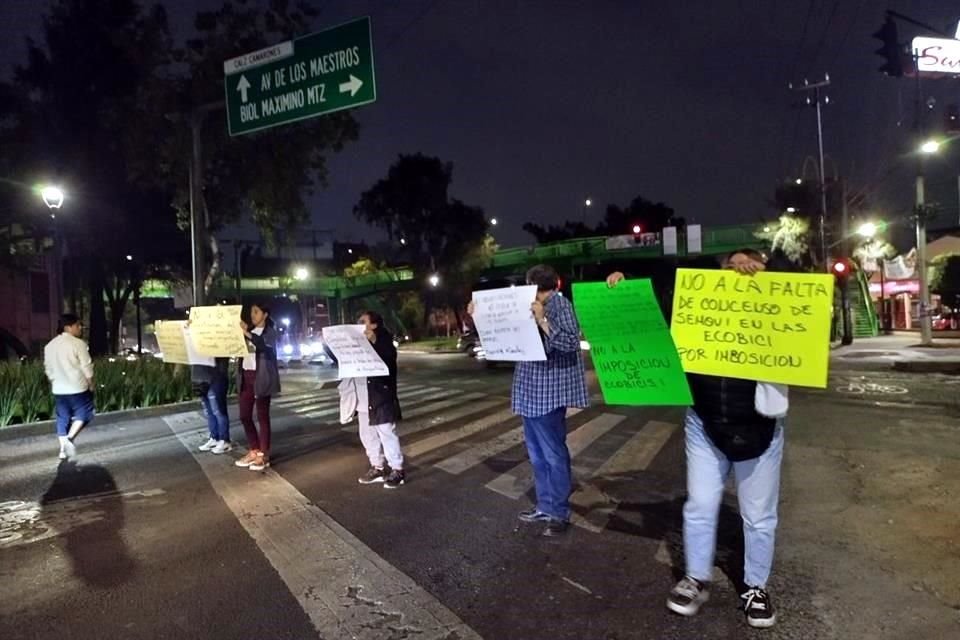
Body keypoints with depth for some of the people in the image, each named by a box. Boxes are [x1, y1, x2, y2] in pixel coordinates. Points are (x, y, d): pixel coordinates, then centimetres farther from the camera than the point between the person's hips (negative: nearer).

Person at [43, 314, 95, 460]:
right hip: (77, 387, -6)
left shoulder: (50, 345, 8)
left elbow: (48, 369, 13)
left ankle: (63, 449, 14)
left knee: (63, 419, 13)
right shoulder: (78, 343, -13)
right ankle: (70, 437, -11)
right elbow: (86, 367, -13)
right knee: (83, 413, 8)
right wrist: (91, 385, -1)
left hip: (59, 389, 6)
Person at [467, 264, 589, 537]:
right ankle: (545, 506, 28)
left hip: (550, 392, -8)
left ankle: (560, 513, 13)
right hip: (529, 392, 8)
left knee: (554, 453, 1)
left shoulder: (561, 305, -11)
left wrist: (543, 321, -28)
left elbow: (571, 343, -22)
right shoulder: (529, 305, 10)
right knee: (537, 454, 16)